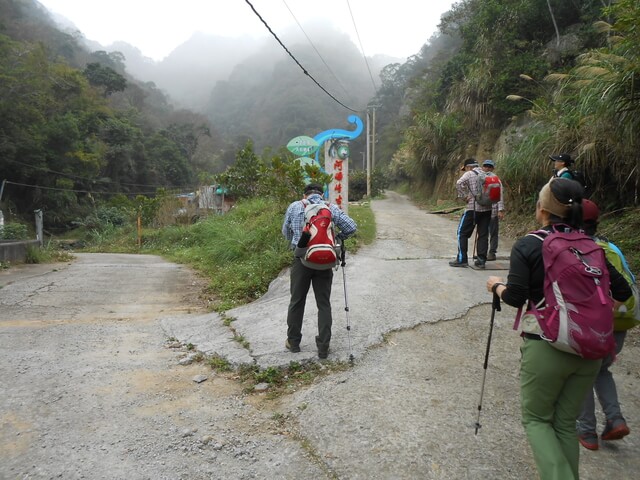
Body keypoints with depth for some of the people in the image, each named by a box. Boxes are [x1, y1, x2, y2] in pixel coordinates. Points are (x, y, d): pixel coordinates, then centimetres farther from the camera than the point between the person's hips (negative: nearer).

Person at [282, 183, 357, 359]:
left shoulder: (294, 207, 3)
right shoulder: (332, 208, 3)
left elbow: (285, 232, 12)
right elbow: (351, 227, -3)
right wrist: (337, 238, 14)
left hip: (302, 260, 0)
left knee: (297, 301, 14)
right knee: (324, 304, 8)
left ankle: (293, 342, 26)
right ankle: (323, 347, 10)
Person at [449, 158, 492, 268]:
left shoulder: (469, 174, -3)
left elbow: (459, 183, -21)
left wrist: (464, 196, -13)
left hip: (473, 207, -6)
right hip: (487, 209, 6)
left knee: (462, 233, 3)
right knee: (483, 235, 8)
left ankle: (462, 259, 2)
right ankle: (481, 260, 9)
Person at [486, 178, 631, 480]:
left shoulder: (527, 246, -10)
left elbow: (515, 298, -15)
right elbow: (622, 292, 4)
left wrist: (496, 286, 4)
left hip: (545, 346, -4)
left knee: (536, 419, 14)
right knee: (565, 423, 19)